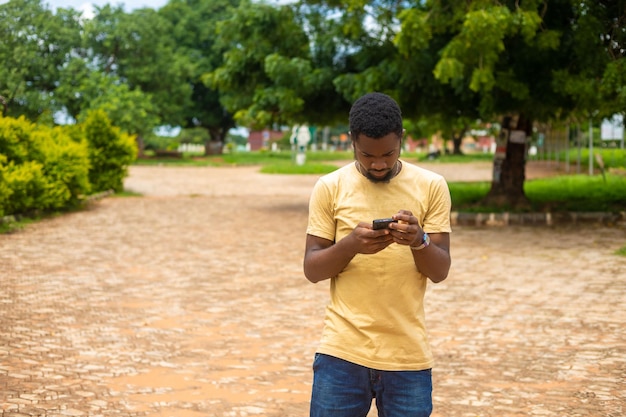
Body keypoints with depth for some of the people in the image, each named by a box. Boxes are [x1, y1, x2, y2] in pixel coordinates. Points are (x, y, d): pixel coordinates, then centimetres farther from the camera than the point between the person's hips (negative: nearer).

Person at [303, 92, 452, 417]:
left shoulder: (431, 186, 2)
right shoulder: (330, 187, 1)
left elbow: (440, 271, -1)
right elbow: (311, 269, -1)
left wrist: (418, 241, -22)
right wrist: (349, 245, -20)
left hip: (408, 355, 0)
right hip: (342, 351, 0)